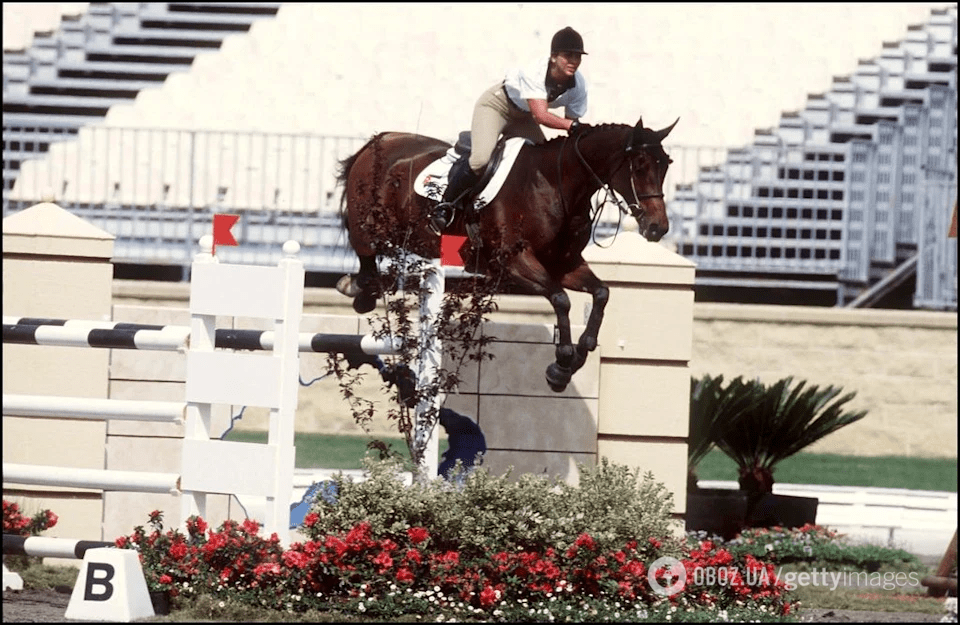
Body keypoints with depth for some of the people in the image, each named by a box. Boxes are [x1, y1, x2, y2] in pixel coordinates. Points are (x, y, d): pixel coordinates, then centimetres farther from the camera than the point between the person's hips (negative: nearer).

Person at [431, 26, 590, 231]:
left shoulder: (578, 85, -19)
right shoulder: (534, 72, -37)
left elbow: (572, 123, -7)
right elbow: (541, 116, -44)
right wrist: (574, 126, -52)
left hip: (523, 117, 7)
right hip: (496, 105, -7)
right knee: (481, 159, -27)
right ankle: (444, 207, -11)